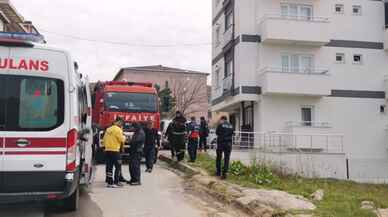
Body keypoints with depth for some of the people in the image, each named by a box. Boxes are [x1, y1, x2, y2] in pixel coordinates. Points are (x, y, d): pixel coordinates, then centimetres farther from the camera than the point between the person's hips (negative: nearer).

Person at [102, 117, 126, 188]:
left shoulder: (108, 129, 13)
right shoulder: (118, 129, -9)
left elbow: (104, 139, 16)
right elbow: (122, 139, -8)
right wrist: (124, 137, 11)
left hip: (107, 150, 7)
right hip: (115, 150, -7)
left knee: (109, 166, 8)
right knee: (118, 167, 0)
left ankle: (110, 182, 10)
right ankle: (116, 182, -2)